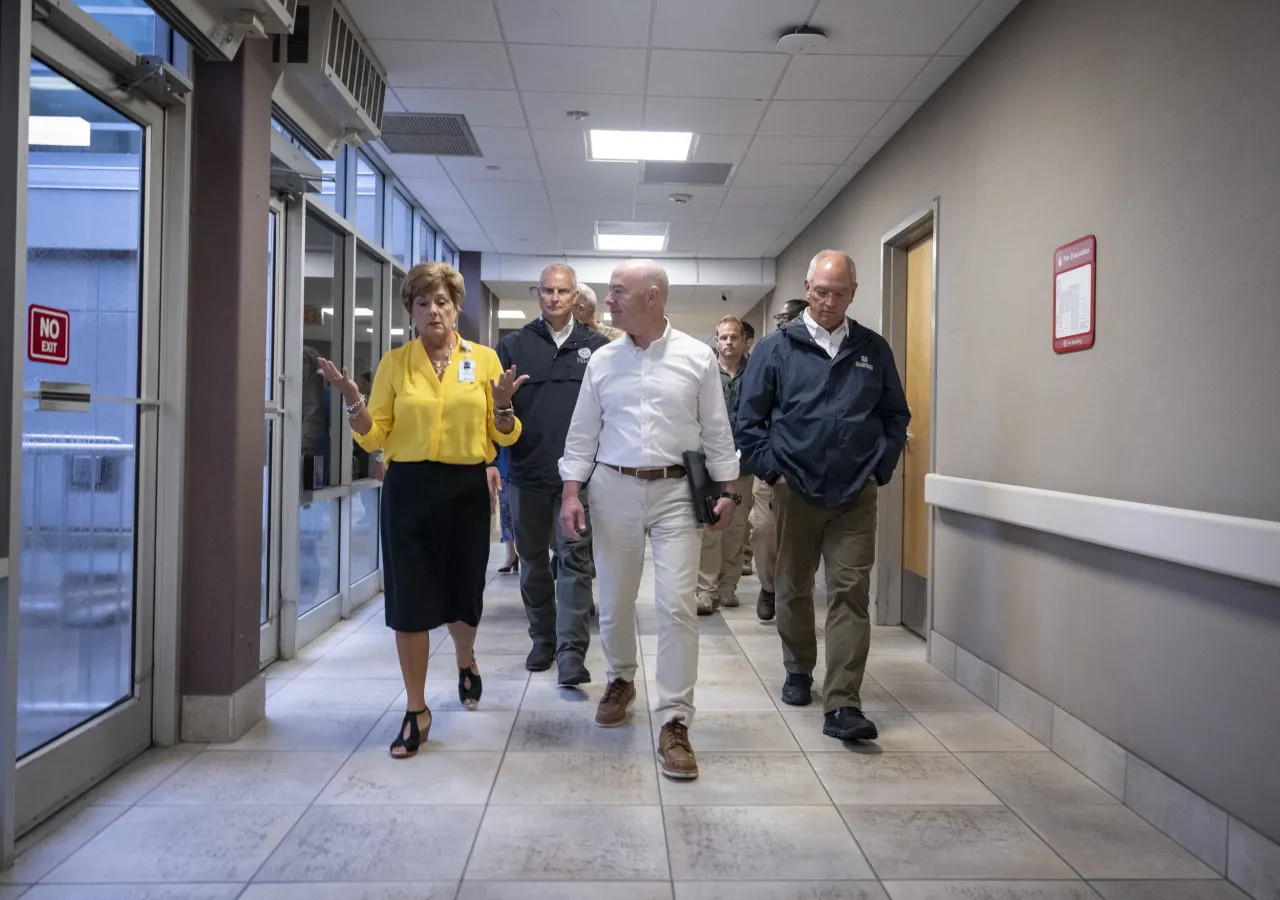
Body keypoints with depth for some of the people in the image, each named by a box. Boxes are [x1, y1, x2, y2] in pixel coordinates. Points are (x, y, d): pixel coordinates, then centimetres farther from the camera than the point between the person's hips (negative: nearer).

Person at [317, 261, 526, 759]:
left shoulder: (484, 359, 3)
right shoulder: (394, 363, 4)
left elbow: (503, 437, 4)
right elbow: (374, 436, 1)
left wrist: (503, 404, -16)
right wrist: (350, 398, -15)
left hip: (467, 489, 0)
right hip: (409, 489, 0)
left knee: (464, 591, 11)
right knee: (409, 599, 0)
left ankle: (466, 662, 46)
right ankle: (416, 710, 15)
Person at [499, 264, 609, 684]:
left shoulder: (596, 346, 4)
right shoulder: (514, 345, 6)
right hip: (527, 473, 3)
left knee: (574, 559, -4)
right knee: (533, 558, 13)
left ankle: (571, 652, -2)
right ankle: (543, 638, 28)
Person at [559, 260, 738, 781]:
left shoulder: (697, 358, 0)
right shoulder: (602, 361, 5)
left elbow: (716, 430, 4)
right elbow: (582, 432, 7)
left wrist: (727, 490, 2)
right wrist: (571, 492, 0)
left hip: (676, 491, -2)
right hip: (614, 489, 2)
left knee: (678, 606, -8)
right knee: (614, 602, 12)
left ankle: (674, 722, 2)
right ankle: (621, 679, 39)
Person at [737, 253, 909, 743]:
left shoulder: (874, 350, 7)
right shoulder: (777, 347, 1)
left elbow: (896, 416, 13)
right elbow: (749, 417, 2)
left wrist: (880, 469, 3)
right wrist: (770, 470, -5)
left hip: (856, 497, 1)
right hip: (794, 492, 0)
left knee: (851, 594, -5)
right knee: (794, 589, 13)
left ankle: (842, 706, -3)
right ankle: (799, 670, 35)